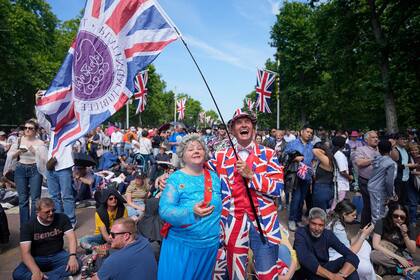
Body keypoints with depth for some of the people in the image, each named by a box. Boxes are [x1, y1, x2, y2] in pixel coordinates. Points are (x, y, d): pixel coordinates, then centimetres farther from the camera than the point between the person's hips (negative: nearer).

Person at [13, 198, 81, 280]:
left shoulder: (62, 218, -8)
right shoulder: (28, 226, -13)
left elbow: (71, 237, -13)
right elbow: (25, 252, -21)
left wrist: (72, 256, -33)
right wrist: (36, 272, -38)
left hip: (58, 255, 1)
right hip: (37, 258, 0)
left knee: (76, 264, -27)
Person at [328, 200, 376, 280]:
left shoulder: (339, 223, 3)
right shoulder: (338, 228, -25)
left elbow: (348, 244, 9)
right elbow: (350, 252, -19)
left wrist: (360, 233, 0)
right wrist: (363, 235, -13)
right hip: (334, 258, -10)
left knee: (365, 244, 6)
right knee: (366, 267, -17)